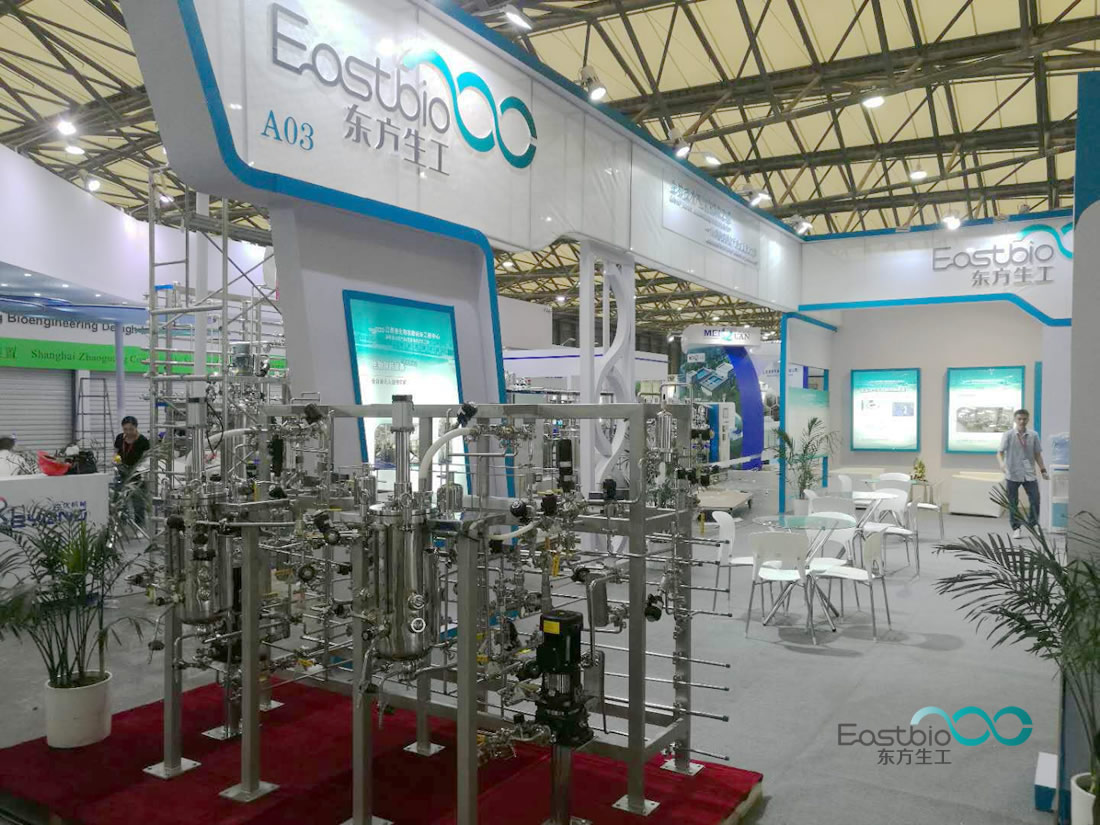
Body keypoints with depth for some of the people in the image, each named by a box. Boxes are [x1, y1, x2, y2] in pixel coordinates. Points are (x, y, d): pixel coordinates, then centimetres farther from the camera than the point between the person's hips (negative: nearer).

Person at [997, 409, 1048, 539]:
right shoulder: (1008, 435, -4)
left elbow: (1037, 454, 11)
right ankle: (1016, 528, 15)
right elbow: (1000, 452, -9)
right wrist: (1002, 463, -28)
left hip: (1029, 474, 2)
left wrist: (1043, 470, 6)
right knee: (1013, 503, 4)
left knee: (1035, 500, -5)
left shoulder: (1033, 435, 5)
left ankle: (1033, 526, 14)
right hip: (1012, 474, -2)